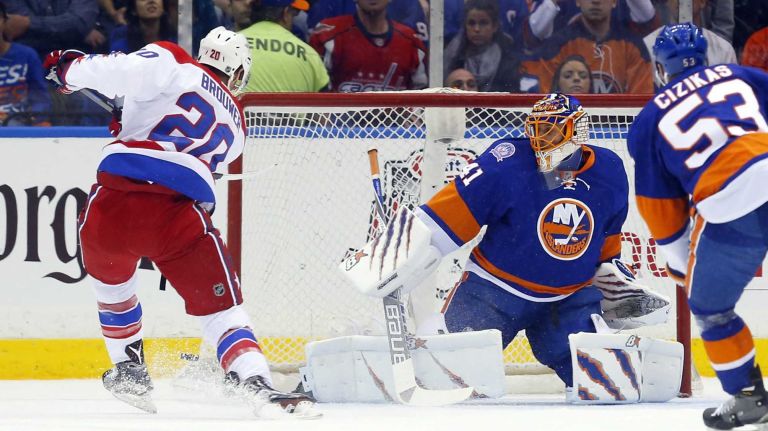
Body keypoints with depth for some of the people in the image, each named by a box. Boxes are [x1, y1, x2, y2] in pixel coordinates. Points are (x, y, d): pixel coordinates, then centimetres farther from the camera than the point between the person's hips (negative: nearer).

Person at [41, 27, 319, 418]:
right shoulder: (234, 122, 28)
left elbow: (129, 71, -5)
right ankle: (258, 386, -16)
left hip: (112, 199, 0)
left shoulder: (174, 65, 15)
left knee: (111, 278, 30)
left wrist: (71, 69, 9)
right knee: (219, 305, 4)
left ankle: (129, 371, 38)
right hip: (180, 215, 0)